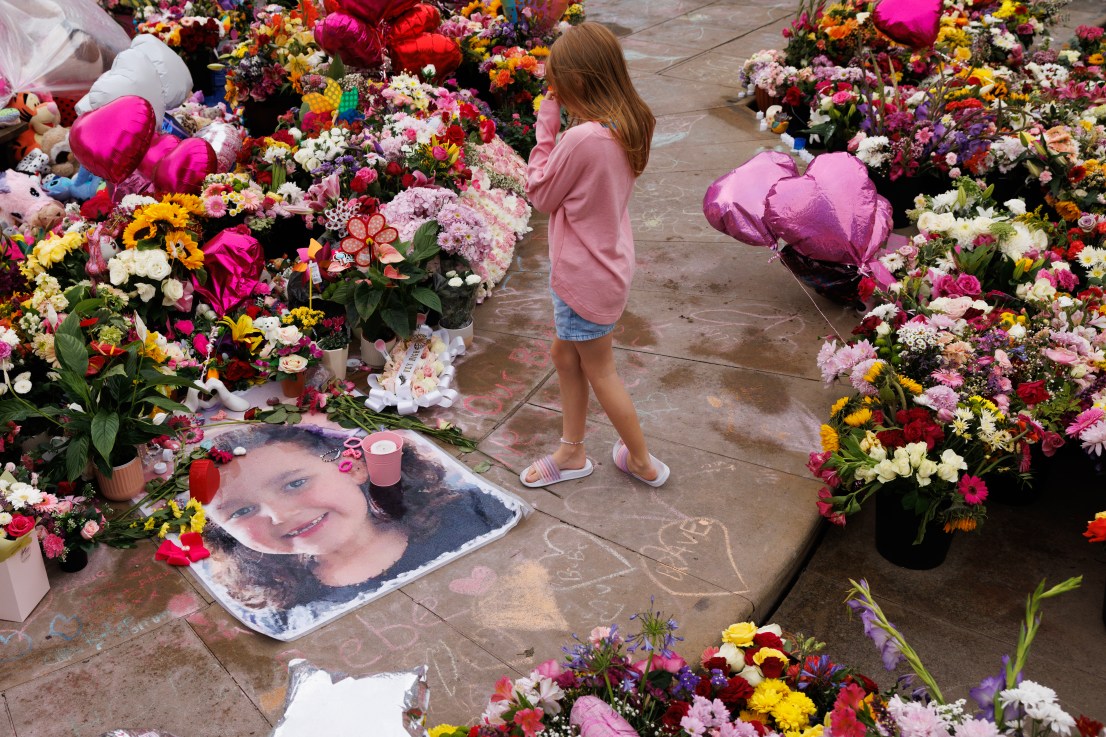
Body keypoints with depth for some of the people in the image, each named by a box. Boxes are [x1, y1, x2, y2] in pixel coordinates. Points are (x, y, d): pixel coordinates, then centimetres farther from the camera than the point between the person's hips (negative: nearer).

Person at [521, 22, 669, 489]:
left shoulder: (582, 139, -30)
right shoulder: (627, 128, -3)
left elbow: (540, 194, -14)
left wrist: (546, 126, -12)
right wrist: (557, 127, -2)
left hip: (585, 275, -9)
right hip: (606, 263, 9)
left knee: (599, 370, 11)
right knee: (566, 354, 23)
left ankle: (642, 462, 29)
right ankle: (571, 452, 38)